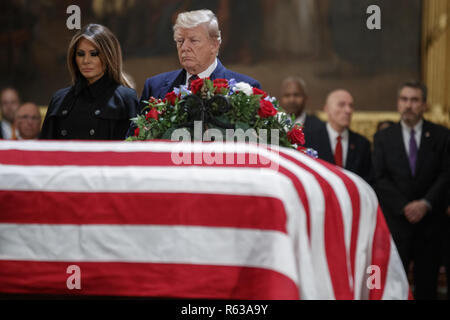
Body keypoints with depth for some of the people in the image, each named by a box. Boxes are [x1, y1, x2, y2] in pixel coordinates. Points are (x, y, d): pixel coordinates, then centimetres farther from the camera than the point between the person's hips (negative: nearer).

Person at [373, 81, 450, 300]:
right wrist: (404, 207, -11)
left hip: (429, 220, 1)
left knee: (427, 284, 4)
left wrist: (426, 203, -13)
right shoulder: (383, 138, 6)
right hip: (395, 221, 0)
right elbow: (381, 179, 0)